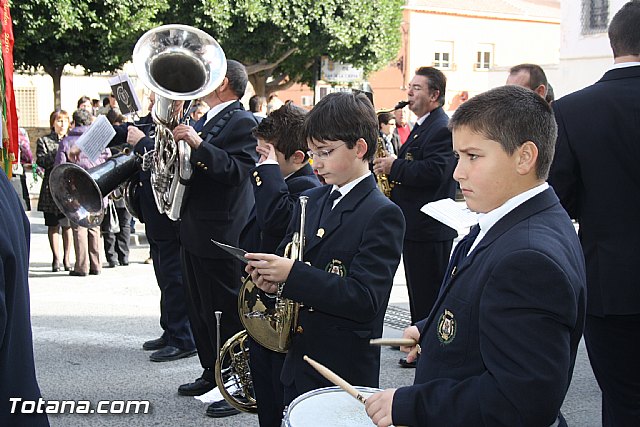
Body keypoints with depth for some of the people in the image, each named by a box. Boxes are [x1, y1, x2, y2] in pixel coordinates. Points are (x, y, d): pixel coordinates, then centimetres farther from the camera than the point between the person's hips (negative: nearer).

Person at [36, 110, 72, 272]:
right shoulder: (43, 141, 6)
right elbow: (41, 161, -9)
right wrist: (58, 154, -19)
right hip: (52, 187, -2)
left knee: (68, 224, 2)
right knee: (53, 225, 2)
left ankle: (67, 258, 10)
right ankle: (56, 258, 9)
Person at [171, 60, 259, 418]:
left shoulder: (242, 122, -13)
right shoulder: (208, 120, 16)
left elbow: (237, 170, -25)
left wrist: (198, 144, -32)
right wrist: (179, 139, 8)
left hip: (222, 236, -10)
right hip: (196, 233, 10)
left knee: (225, 313, -3)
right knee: (200, 309, 18)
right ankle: (212, 374, 31)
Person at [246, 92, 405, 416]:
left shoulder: (382, 215, -14)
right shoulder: (311, 200, 9)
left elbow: (365, 299, -23)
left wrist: (292, 274, -28)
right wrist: (273, 277, -10)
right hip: (296, 363, 7)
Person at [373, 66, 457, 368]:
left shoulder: (442, 128, -16)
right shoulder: (422, 126, 17)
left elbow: (434, 172, -28)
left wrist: (394, 167, -19)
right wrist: (390, 165, 7)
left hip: (429, 227, -10)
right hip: (416, 222, 10)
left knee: (427, 293, -2)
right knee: (419, 289, 18)